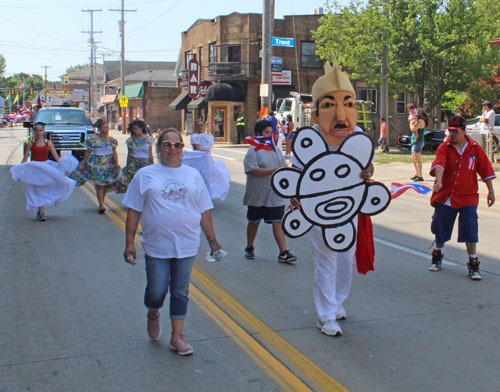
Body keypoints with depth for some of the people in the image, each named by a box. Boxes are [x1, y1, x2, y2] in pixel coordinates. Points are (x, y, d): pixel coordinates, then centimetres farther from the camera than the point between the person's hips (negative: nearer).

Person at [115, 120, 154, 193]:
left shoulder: (148, 139, 0)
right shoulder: (131, 140, 3)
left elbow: (151, 154, 4)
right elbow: (129, 154, 10)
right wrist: (127, 166, 11)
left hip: (145, 164, -1)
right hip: (133, 164, 1)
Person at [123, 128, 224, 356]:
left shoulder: (193, 175, 8)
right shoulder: (145, 175, 3)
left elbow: (204, 211, 10)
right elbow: (134, 211, 2)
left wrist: (212, 241, 7)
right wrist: (129, 243, -2)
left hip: (186, 245, 2)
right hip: (156, 246, -1)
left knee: (180, 292, 7)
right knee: (156, 291, 0)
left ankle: (177, 337, 20)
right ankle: (153, 315, 34)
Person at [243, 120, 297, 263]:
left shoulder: (276, 150, 13)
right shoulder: (253, 151, -8)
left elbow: (284, 167, 21)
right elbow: (252, 170, -20)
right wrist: (273, 171, -25)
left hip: (275, 196, 4)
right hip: (257, 196, -4)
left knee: (277, 223, -2)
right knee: (254, 222, 12)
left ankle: (283, 252, -5)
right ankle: (249, 248, 30)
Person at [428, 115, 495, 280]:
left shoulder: (475, 148, -1)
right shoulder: (444, 147, -6)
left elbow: (485, 169, 6)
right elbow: (439, 164, -24)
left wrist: (491, 191, 7)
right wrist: (438, 182, -42)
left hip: (467, 197, 0)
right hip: (445, 195, 1)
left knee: (470, 229, -7)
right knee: (440, 227, 11)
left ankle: (473, 264, 6)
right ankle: (437, 256, 36)